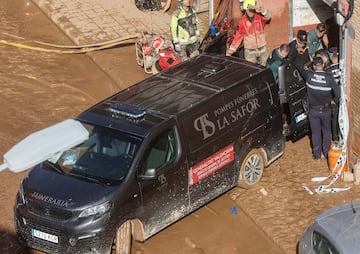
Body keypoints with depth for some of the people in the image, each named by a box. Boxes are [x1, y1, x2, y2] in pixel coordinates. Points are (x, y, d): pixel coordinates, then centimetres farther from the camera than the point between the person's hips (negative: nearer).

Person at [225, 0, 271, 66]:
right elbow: (238, 37, 0)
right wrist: (230, 50, -6)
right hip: (249, 51, -1)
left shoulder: (260, 17, -7)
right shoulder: (242, 21, -5)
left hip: (262, 50, 1)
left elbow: (268, 17, -30)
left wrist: (262, 10, -53)